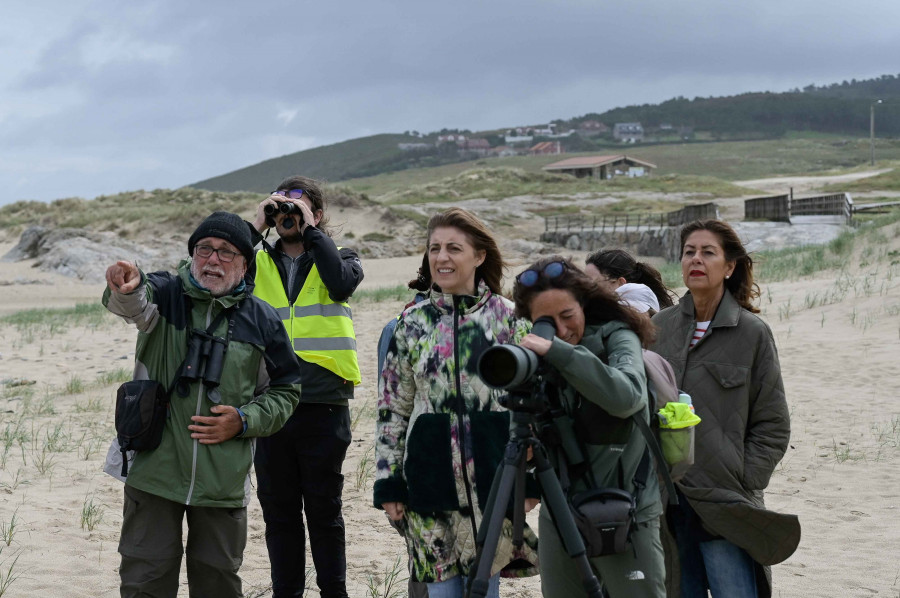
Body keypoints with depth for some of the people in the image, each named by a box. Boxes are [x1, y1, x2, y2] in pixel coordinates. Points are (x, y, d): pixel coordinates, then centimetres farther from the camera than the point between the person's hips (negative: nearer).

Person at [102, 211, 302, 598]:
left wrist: (244, 421, -7)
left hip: (224, 482, 1)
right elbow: (135, 303, -26)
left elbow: (285, 391, 12)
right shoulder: (164, 294, -1)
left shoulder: (262, 320, 3)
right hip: (155, 471, -1)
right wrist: (126, 288, -51)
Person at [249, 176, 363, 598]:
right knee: (278, 510, 10)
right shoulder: (258, 263, 12)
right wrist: (255, 229, -6)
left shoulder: (336, 257, 7)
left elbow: (343, 284, -16)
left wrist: (310, 230, -10)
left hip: (323, 404, -2)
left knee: (324, 509, 6)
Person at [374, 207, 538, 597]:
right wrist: (388, 482, 4)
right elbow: (392, 408, 8)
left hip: (491, 471, -2)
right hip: (430, 474, 2)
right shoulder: (413, 323, 6)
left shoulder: (507, 317, 1)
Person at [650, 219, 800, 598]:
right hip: (665, 501, 4)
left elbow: (773, 427, 1)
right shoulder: (659, 326, 8)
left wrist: (743, 483, -7)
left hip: (723, 507, -4)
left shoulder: (752, 332, -2)